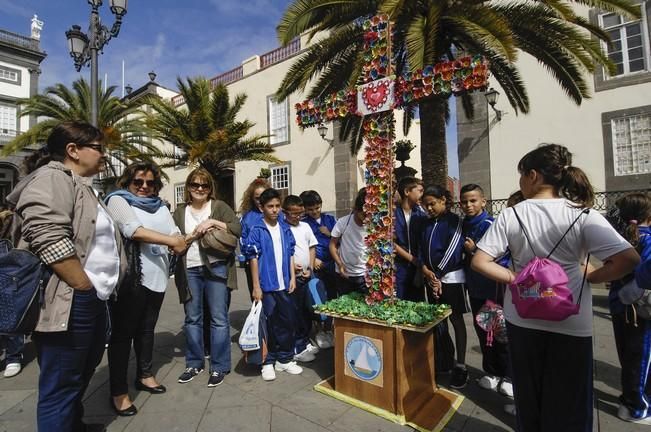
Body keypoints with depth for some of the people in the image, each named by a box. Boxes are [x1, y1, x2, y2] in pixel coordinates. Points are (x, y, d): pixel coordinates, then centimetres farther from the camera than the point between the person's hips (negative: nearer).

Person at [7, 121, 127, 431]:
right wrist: (85, 287, -20)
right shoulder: (52, 178, -12)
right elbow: (49, 241, -26)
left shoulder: (81, 185, 19)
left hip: (92, 301, 10)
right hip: (68, 303, -10)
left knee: (81, 377, 24)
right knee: (61, 387, 3)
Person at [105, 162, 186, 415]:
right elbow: (133, 230, -18)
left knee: (147, 328, 17)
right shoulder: (118, 200, -2)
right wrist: (170, 240, -21)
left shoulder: (160, 207, 16)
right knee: (123, 332, 3)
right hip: (129, 277, -6)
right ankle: (118, 391, 15)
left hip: (156, 276, 6)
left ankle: (144, 375, 33)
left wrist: (179, 244, -13)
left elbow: (176, 236, 10)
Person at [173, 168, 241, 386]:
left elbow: (238, 229, -7)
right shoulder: (180, 211, 12)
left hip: (216, 268, -3)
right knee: (192, 318, 13)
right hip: (190, 270, 3)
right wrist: (193, 235, -9)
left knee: (219, 318, 2)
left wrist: (213, 222, -16)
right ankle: (194, 363, 30)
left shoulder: (219, 206, 3)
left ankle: (219, 367, 15)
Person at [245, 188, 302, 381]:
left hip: (284, 284, 4)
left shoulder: (285, 229, 7)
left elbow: (290, 255, 11)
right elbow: (253, 258, -7)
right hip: (266, 285, -4)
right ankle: (268, 362, 24)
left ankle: (285, 358, 28)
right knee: (268, 324, 7)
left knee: (287, 321, 11)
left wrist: (293, 277, 4)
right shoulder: (257, 231, -6)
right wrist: (256, 286, -9)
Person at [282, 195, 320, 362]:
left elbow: (312, 248, 13)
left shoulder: (305, 226, 9)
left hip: (307, 276, 6)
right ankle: (297, 348, 16)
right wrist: (291, 266, -17)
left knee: (308, 310, 15)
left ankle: (305, 341, 32)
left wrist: (310, 268, 3)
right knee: (295, 312, 2)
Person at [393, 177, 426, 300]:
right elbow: (390, 242, -8)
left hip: (417, 266, 3)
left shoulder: (420, 212, 1)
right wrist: (412, 258, -7)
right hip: (398, 266, -3)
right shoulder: (392, 212, -9)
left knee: (416, 303, 11)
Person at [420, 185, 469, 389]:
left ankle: (460, 366, 11)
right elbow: (422, 249, 9)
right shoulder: (427, 224, 12)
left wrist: (437, 274, -12)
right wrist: (426, 270, -7)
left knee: (456, 319, 2)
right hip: (431, 277, 6)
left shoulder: (454, 221, -7)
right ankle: (445, 356, 29)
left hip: (451, 277, -6)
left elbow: (453, 249, -14)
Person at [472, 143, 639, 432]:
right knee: (568, 404, 20)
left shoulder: (510, 215, -10)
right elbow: (629, 259, -16)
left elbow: (479, 261, -14)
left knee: (528, 398, 22)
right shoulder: (582, 215, -10)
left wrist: (515, 278, -5)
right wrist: (588, 276, -2)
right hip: (571, 325, 0)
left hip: (522, 320, 1)